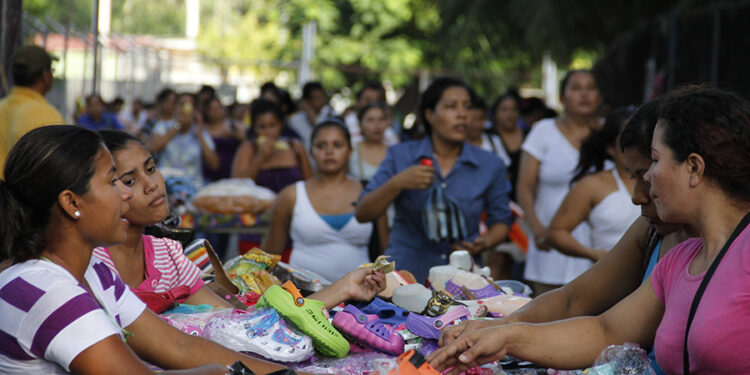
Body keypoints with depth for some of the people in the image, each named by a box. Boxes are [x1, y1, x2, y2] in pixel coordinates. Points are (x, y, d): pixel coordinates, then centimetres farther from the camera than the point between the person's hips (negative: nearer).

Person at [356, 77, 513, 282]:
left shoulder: (490, 165, 7)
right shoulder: (400, 156, 5)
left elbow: (501, 220, 16)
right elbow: (362, 214, 1)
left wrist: (485, 242, -6)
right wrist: (396, 184, -15)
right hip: (405, 272, -1)